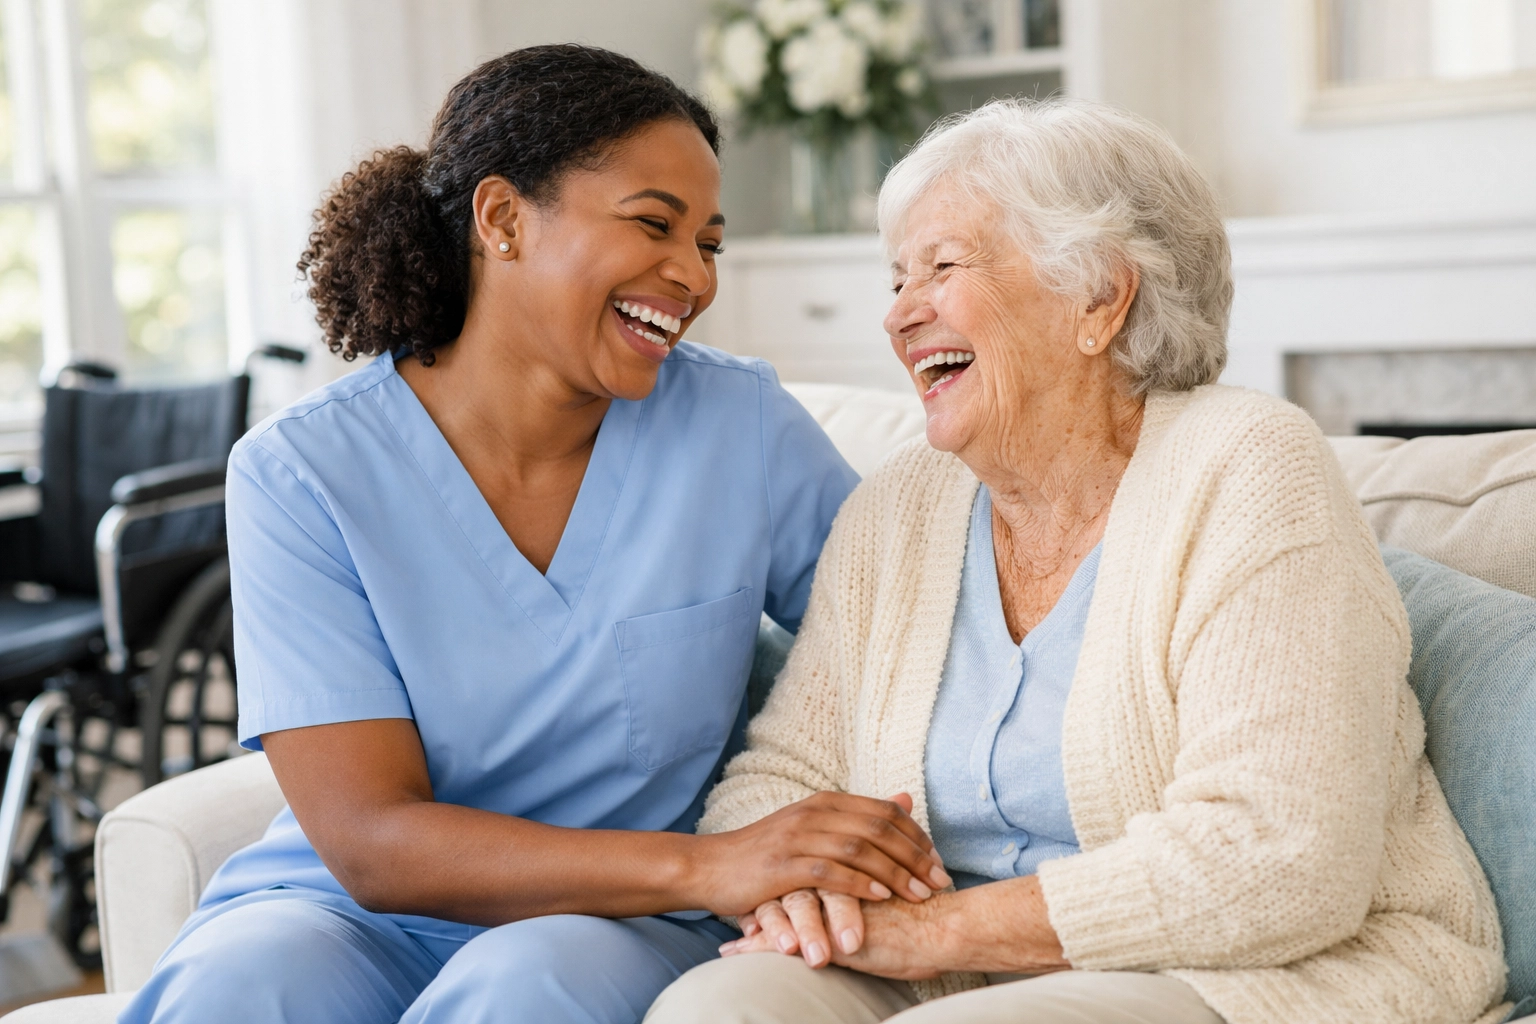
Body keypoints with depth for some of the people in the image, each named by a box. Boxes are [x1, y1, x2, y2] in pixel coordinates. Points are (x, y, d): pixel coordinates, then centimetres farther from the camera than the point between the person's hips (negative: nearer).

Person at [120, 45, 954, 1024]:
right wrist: (703, 865, -29)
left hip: (619, 928, 1)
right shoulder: (302, 472, -10)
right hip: (349, 916, 0)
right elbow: (372, 843, -17)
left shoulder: (748, 426, -4)